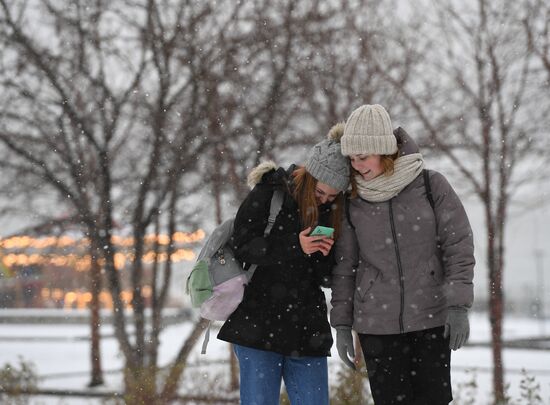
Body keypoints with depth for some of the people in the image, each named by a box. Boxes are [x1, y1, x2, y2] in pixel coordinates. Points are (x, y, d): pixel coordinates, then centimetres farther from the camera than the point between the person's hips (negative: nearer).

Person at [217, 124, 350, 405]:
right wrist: (294, 245, -20)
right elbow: (241, 246, -11)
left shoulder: (333, 212, 7)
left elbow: (326, 277, 11)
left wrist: (324, 255, -12)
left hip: (307, 331, 4)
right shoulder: (268, 194, -5)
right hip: (259, 325, -4)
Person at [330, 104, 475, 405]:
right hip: (376, 325, 2)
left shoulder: (432, 186, -4)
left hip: (431, 319, -1)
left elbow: (459, 246, -3)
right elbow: (345, 267, 9)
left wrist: (458, 305, -9)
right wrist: (341, 323, 7)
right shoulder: (353, 201, 2)